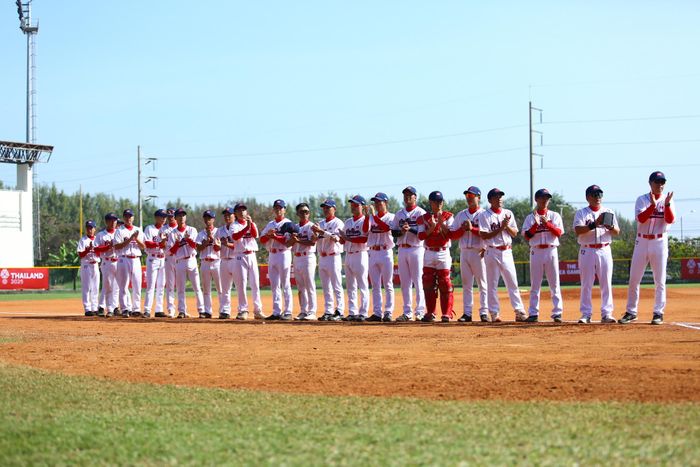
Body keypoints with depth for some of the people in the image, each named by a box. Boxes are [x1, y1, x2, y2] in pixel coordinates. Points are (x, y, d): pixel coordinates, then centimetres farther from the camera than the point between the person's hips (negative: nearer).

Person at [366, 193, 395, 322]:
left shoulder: (391, 217, 0)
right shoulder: (371, 218, 13)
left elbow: (386, 228, -19)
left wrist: (374, 215, -20)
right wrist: (367, 215, -15)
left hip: (385, 252, -5)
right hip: (373, 253, 5)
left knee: (388, 285, -3)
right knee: (375, 286, 6)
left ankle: (388, 312, -2)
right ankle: (377, 313, 8)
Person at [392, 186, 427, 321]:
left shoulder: (421, 213, -1)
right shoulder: (399, 214, 16)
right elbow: (393, 232, 12)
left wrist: (410, 229, -22)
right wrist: (401, 231, -8)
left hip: (416, 249, -6)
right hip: (402, 249, 6)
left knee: (418, 282, -7)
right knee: (404, 282, 6)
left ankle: (420, 312, -5)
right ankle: (407, 312, 10)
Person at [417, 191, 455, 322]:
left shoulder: (448, 216, 4)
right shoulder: (424, 218, 8)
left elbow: (450, 235, -8)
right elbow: (421, 236, -4)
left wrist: (441, 222, -17)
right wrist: (432, 228, -17)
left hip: (443, 253, -2)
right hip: (429, 253, 2)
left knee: (445, 285, -5)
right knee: (428, 284, 3)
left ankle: (447, 314, -1)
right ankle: (430, 313, 11)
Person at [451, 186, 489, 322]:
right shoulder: (460, 215, 15)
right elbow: (453, 235, 11)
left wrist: (471, 228, -19)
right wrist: (463, 229, -7)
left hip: (479, 252, -5)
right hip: (464, 252, 5)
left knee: (483, 284, -4)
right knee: (466, 284, 6)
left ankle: (484, 312, -2)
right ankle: (467, 313, 8)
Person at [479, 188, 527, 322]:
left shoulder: (508, 213, 11)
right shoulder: (485, 215, -2)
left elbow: (514, 233, 9)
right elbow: (484, 236, -11)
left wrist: (507, 226, -10)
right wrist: (501, 228, -16)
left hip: (507, 251, 3)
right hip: (492, 252, -3)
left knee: (512, 282, 1)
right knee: (492, 284, 0)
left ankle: (519, 311, 1)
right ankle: (494, 313, 5)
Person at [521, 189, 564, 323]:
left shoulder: (555, 216, 8)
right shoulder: (530, 217, 8)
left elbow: (559, 233, -5)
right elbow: (527, 236, -2)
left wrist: (547, 223, -16)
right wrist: (536, 224, -13)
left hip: (551, 251, 0)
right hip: (536, 251, 0)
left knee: (554, 284, -1)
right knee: (535, 284, 1)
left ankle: (557, 313, 0)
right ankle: (533, 313, 2)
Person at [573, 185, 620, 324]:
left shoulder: (608, 213, 12)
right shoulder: (581, 213, 3)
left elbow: (617, 232, 6)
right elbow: (578, 230, -12)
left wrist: (610, 227, -16)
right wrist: (594, 224, -23)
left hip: (604, 251, 2)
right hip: (587, 251, -2)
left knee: (606, 283, 0)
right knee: (586, 284, 0)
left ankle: (606, 314, 2)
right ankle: (586, 315, 3)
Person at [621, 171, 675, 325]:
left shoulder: (667, 200, 3)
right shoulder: (642, 200, 3)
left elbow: (670, 220, -10)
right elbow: (640, 219, -13)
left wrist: (667, 204, -26)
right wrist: (653, 205, -25)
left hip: (660, 242, -1)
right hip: (642, 242, 1)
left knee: (659, 281, 0)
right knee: (634, 279, 2)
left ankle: (658, 313, 6)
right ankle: (631, 312, 12)